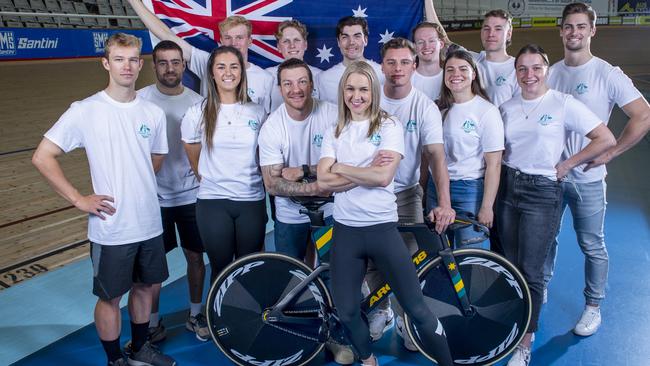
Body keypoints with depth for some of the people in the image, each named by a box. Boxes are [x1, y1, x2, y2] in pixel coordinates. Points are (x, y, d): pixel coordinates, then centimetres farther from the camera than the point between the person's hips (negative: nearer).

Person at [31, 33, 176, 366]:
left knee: (145, 286, 19)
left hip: (150, 223, 5)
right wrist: (79, 199, -12)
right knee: (110, 297, 9)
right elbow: (42, 157, -9)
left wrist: (137, 188, 10)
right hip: (111, 228, -4)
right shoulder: (85, 111, -10)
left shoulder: (154, 113, 3)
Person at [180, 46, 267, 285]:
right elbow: (194, 159, 12)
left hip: (252, 200, 1)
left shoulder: (257, 112, 3)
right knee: (221, 269, 6)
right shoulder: (198, 113, -1)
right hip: (213, 202, -1)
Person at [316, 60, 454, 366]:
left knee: (417, 310, -3)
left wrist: (341, 168, -6)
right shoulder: (334, 133, 8)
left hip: (383, 228, -3)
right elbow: (324, 182, -6)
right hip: (345, 230, 3)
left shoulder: (389, 126, -1)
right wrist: (368, 171, -13)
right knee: (346, 313, 9)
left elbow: (383, 177, -16)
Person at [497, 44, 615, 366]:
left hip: (542, 192, -4)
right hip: (507, 188, 5)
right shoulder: (507, 107, 7)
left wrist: (567, 164, -7)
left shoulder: (563, 104, -7)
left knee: (530, 271, -4)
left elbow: (606, 139, -8)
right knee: (510, 266, 11)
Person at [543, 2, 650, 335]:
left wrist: (610, 153, -12)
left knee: (592, 245, 6)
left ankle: (593, 307, 22)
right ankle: (540, 290, 34)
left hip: (586, 177, -4)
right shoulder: (550, 73, 5)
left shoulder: (607, 75, -8)